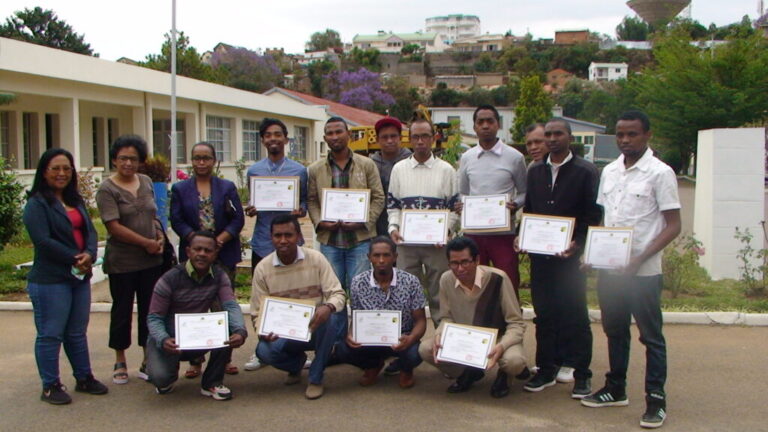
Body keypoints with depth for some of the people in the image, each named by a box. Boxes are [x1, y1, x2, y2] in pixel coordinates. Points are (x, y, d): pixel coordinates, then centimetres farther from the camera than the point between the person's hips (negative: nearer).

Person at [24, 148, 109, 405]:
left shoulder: (76, 201, 14)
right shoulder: (37, 204, -8)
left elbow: (90, 231, 8)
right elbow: (42, 241, -17)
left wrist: (89, 255, -11)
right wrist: (75, 258, -14)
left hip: (80, 276, 7)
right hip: (50, 280, -7)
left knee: (77, 332, 16)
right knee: (50, 334, 2)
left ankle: (84, 378, 27)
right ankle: (50, 386, 13)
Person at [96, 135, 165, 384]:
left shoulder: (146, 182, 9)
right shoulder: (107, 189, -8)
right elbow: (114, 227, -15)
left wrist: (160, 237, 0)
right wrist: (147, 242, -14)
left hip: (152, 261, 5)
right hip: (122, 263, -5)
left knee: (150, 310, 8)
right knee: (122, 310, 7)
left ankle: (148, 361, 20)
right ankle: (120, 363, 22)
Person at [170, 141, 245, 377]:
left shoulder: (227, 187, 8)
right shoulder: (180, 189, 8)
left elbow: (238, 219, 1)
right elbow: (177, 221, -1)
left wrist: (220, 239, -14)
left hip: (224, 254, 0)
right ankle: (195, 360, 9)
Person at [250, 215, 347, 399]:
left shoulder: (316, 259, -9)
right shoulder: (262, 268, -5)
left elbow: (338, 294, -12)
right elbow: (257, 311, -2)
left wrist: (328, 307, -36)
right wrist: (262, 331, -25)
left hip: (317, 327, -1)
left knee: (332, 317, -35)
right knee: (264, 351, -30)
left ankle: (316, 378, -13)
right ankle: (297, 362, 11)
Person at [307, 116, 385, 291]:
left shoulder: (367, 165, 5)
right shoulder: (315, 170, 9)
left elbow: (378, 198, 2)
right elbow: (311, 201, 9)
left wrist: (363, 221, -10)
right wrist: (320, 222, -8)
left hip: (360, 239, -1)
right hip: (329, 240, 2)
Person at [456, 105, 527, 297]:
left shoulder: (514, 157, 0)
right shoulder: (467, 158, 8)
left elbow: (524, 192, 8)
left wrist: (515, 205, -13)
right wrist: (460, 206, -6)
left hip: (504, 233, -3)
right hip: (473, 232, 3)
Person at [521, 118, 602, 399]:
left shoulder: (586, 172, -2)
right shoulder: (535, 172, 13)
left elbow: (594, 215, -6)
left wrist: (578, 244, -17)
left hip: (570, 255, -4)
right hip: (539, 255, 4)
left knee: (575, 316, 1)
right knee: (544, 315, 10)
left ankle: (581, 375, 12)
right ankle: (546, 370, 20)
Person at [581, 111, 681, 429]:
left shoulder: (660, 173, -8)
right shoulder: (609, 171, 10)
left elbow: (673, 225, -9)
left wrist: (641, 258, -19)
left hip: (643, 271, -6)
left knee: (651, 336, 3)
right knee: (615, 331, 16)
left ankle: (656, 399, 12)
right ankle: (616, 389, 29)